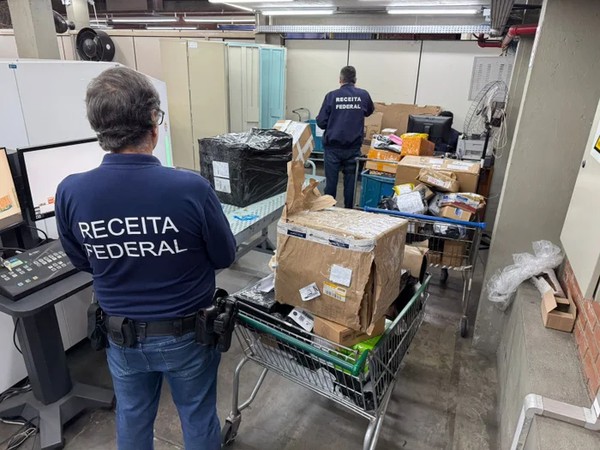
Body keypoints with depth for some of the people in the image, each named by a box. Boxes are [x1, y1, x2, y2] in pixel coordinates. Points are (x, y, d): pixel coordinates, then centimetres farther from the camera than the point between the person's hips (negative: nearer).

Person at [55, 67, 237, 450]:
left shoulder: (70, 193, -18)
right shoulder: (190, 188, -28)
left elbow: (83, 263, 1)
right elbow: (225, 257, -11)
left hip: (122, 335, 3)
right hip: (187, 333, -2)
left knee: (133, 418, 27)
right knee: (198, 416, 22)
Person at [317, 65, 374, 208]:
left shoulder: (332, 96, -7)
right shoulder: (363, 95, 0)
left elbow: (321, 123, -6)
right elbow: (369, 112, 21)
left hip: (333, 146, -1)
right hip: (353, 146, 2)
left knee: (331, 180, 7)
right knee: (350, 179, 10)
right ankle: (348, 209, 16)